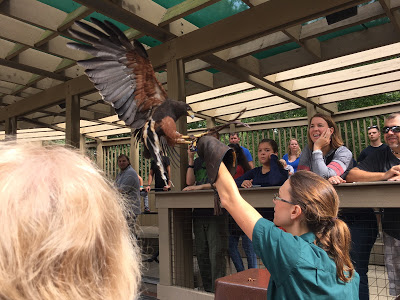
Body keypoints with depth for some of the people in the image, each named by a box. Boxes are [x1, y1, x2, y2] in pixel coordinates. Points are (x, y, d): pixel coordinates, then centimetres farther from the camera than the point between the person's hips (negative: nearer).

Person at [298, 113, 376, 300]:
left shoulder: (343, 153, -11)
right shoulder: (308, 152, 4)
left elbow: (322, 175, -26)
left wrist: (318, 148, -15)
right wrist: (328, 179, -23)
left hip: (356, 220, -4)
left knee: (355, 272, -3)